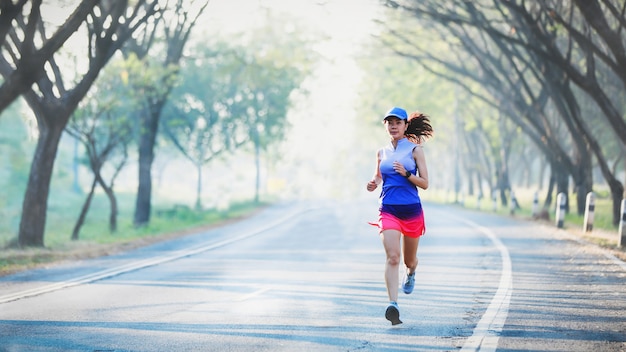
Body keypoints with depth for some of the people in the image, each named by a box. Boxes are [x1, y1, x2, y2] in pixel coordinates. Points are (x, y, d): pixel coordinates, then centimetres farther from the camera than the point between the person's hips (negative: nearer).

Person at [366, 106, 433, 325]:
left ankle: (411, 273, 52)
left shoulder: (415, 149, 1)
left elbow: (425, 183, -1)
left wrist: (405, 173, -17)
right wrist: (373, 185, 0)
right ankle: (393, 304, -25)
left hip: (411, 210, -1)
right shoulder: (382, 153, 10)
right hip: (388, 210, 1)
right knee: (392, 256, -18)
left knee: (409, 259, 15)